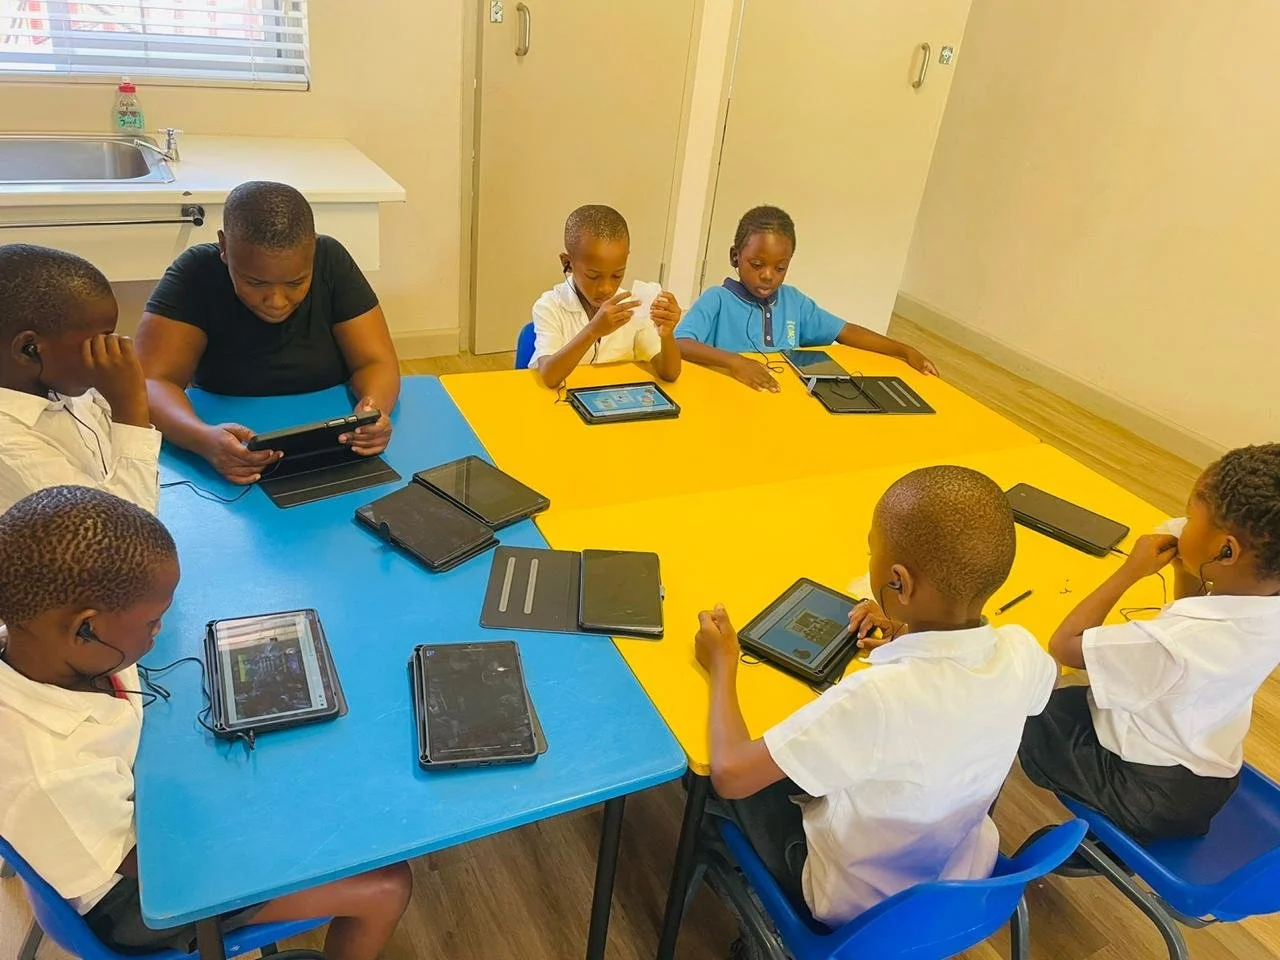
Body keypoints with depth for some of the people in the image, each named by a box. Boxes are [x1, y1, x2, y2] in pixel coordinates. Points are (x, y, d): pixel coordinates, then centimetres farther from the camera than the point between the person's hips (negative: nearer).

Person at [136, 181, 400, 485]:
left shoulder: (332, 262, -8)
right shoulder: (196, 274, -12)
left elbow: (377, 362, -9)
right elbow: (150, 383, -18)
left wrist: (374, 410, -30)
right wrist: (204, 438, -38)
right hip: (231, 460, 0)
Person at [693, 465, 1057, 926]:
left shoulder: (878, 697, -41)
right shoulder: (1022, 652, -22)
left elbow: (730, 773, -33)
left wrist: (723, 666, -17)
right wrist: (911, 635, 5)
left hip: (852, 904, -5)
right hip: (966, 876, 6)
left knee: (707, 770, 8)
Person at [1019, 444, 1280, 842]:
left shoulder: (1175, 645, -40)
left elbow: (1063, 645, -26)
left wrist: (1131, 570, -21)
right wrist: (1187, 571, -9)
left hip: (1149, 794, -7)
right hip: (1208, 779, 7)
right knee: (1069, 701, 25)